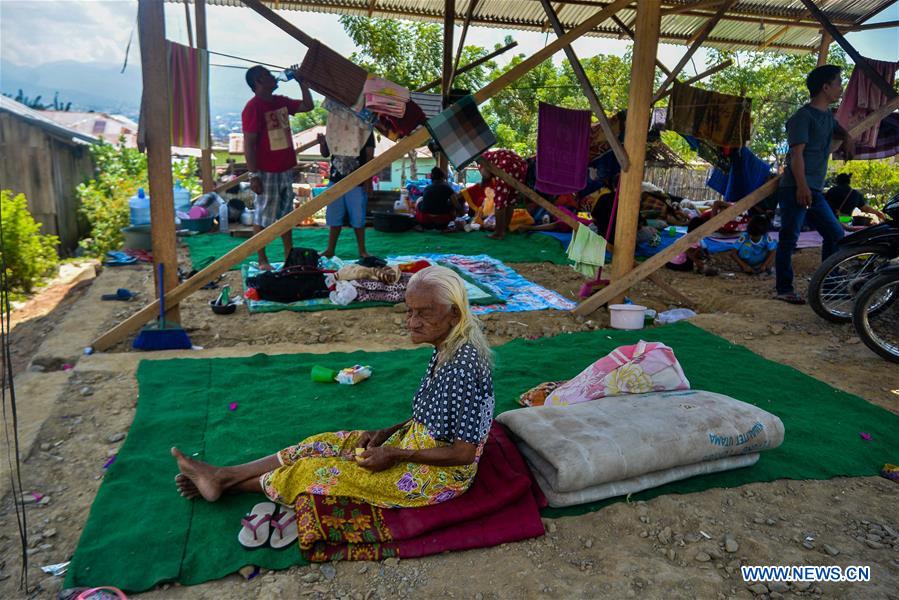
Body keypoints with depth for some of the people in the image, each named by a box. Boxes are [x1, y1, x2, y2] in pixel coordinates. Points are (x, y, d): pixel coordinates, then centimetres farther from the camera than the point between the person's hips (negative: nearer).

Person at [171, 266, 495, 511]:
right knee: (328, 444, 6)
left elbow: (464, 453, -26)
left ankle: (228, 485, 18)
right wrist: (389, 432, 1)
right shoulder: (446, 351, 0)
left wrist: (397, 455, -20)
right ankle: (221, 475, 15)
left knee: (318, 469, -3)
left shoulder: (464, 364, -29)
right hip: (414, 444, 8)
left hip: (440, 476, -8)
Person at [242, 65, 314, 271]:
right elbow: (249, 144, -17)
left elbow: (308, 106, 22)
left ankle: (289, 255, 24)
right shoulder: (253, 107, -14)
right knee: (263, 217, 1)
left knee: (285, 214, 15)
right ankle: (262, 260, 11)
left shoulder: (281, 102, 10)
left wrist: (301, 82, 10)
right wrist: (254, 175, -20)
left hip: (286, 170, 8)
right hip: (266, 173, -8)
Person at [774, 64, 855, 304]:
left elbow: (839, 131, 40)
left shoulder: (827, 116, 19)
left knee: (835, 233, 11)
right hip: (795, 189, -10)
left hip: (815, 191, 10)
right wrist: (802, 186, -23)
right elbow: (797, 152, -16)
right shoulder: (803, 116, -8)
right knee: (789, 238, -7)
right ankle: (784, 289, -1)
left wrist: (848, 138, 15)